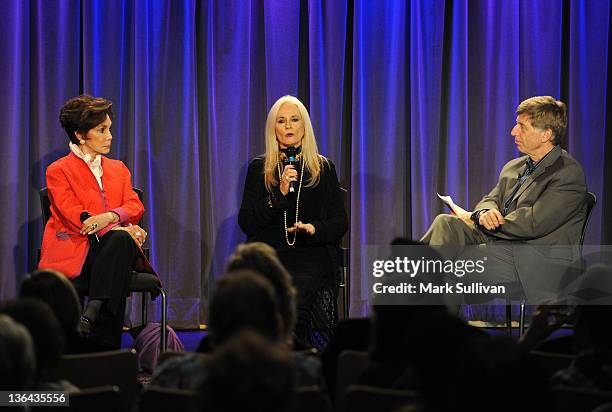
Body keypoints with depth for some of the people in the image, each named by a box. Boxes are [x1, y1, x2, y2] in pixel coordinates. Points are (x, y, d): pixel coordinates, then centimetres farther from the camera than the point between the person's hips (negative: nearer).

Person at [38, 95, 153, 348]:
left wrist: (109, 217, -16)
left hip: (112, 245, 4)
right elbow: (72, 215, -6)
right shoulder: (58, 171, 9)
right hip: (73, 248, -4)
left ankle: (93, 311, -46)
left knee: (122, 240, -35)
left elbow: (135, 207, 9)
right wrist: (118, 229, -19)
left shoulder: (118, 169, 25)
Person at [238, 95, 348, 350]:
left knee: (295, 294, -33)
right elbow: (245, 222, 5)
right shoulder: (259, 168, 14)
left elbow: (340, 223, 11)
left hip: (312, 253, 0)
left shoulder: (323, 168, 14)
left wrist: (314, 228, -11)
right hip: (269, 252, 0)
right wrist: (280, 193, -8)